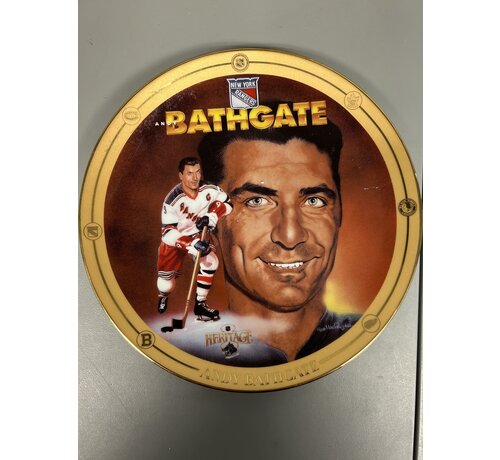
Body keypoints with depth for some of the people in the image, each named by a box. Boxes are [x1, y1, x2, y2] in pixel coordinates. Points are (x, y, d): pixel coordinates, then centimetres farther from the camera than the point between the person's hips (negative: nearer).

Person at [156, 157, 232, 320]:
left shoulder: (209, 190, -20)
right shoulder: (173, 200, -32)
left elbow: (227, 203, -4)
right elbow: (168, 233, -31)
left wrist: (212, 216, -22)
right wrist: (191, 245, -43)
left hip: (197, 234, 3)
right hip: (173, 239, -3)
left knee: (210, 262, -21)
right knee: (166, 284, 4)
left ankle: (200, 304, -2)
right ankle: (163, 297, 44)